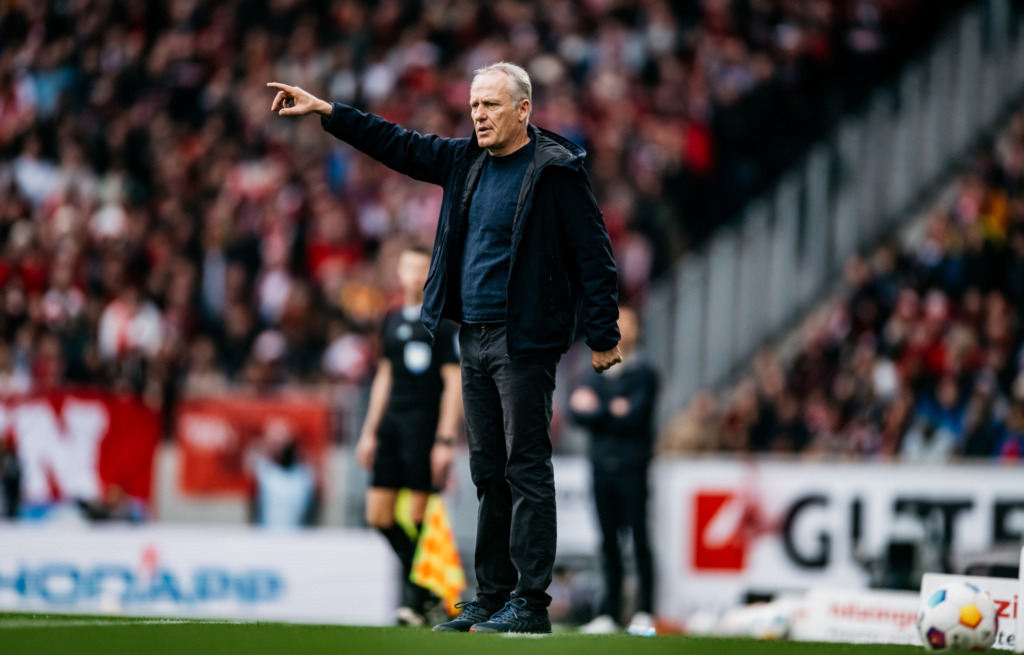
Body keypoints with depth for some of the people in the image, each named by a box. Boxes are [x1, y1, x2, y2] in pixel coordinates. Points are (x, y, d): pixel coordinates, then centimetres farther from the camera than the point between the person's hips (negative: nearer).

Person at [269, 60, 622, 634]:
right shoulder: (466, 161, 13)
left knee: (526, 469, -7)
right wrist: (326, 112, 19)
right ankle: (493, 596, 14)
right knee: (489, 473, 10)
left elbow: (594, 255, -10)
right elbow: (399, 145, 22)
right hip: (475, 338, 8)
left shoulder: (556, 170, -9)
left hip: (525, 341, -8)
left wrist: (603, 337, -12)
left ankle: (531, 602, -6)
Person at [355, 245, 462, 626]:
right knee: (378, 514, 2)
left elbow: (454, 381, -8)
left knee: (419, 515, -7)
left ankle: (417, 599, 1)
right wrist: (370, 432, 20)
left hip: (425, 424, -7)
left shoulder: (443, 322, -5)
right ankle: (422, 582, 16)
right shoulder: (393, 320, 15)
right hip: (392, 423, 7)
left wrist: (445, 440, -15)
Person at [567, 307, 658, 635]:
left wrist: (596, 410, -3)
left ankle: (645, 612, -4)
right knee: (609, 541, 5)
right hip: (602, 466, 5)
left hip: (632, 466, -5)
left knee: (639, 540, -5)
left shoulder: (643, 374, 1)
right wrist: (612, 411, -8)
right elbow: (577, 410, 6)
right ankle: (609, 613, 7)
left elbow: (634, 415, -11)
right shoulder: (596, 375, 17)